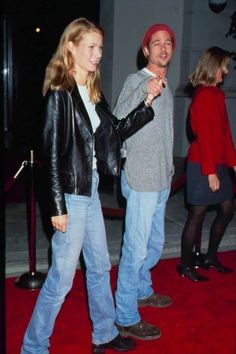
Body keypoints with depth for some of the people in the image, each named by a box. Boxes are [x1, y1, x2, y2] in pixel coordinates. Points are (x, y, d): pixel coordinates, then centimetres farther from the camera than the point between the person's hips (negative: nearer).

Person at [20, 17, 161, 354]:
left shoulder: (93, 93, 9)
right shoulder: (59, 93, -14)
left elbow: (117, 130, 13)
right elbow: (51, 153, -16)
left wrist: (147, 103, 3)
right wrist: (58, 206, -16)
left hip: (91, 190, 8)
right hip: (71, 195, -8)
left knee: (100, 266, 18)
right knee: (62, 276, 0)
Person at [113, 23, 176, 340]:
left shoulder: (166, 87, 16)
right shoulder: (136, 80, -9)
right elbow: (117, 121, -25)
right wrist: (144, 91, -38)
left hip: (162, 181, 8)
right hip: (141, 181, -8)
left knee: (155, 244, 20)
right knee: (136, 249, -4)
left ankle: (142, 290, 41)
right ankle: (126, 319, 8)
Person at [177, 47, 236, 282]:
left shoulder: (217, 94, 11)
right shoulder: (204, 95, -15)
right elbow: (204, 136, -18)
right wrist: (210, 172, -19)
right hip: (202, 165, -9)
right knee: (198, 214, 1)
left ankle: (211, 258, 29)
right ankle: (185, 265, 16)